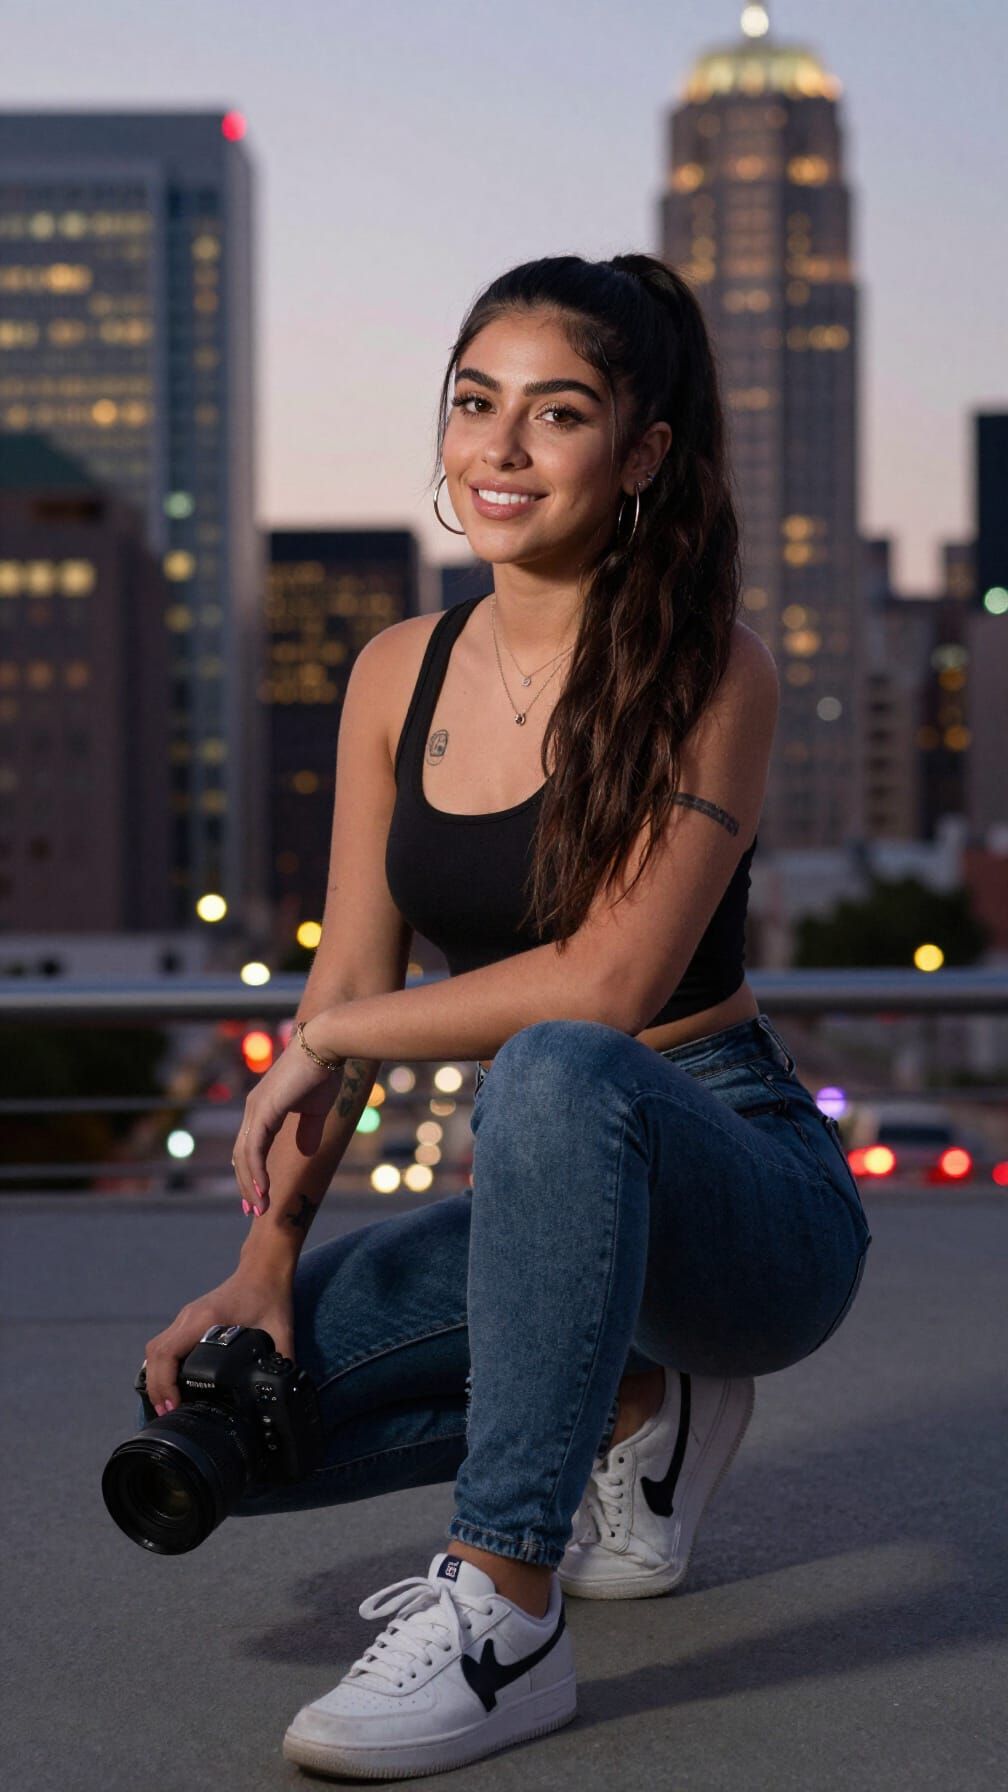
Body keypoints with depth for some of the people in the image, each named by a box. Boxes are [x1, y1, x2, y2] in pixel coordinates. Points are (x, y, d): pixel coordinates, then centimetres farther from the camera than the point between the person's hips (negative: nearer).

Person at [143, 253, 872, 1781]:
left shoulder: (712, 675, -14)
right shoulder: (399, 675, 3)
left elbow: (611, 980, -23)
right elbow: (348, 987, 3)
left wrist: (325, 1043, -14)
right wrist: (271, 1254, -7)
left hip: (738, 1184, -6)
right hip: (553, 1187, 7)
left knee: (557, 1075, -39)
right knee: (231, 1391, -10)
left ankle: (505, 1616, -31)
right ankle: (636, 1415, 9)